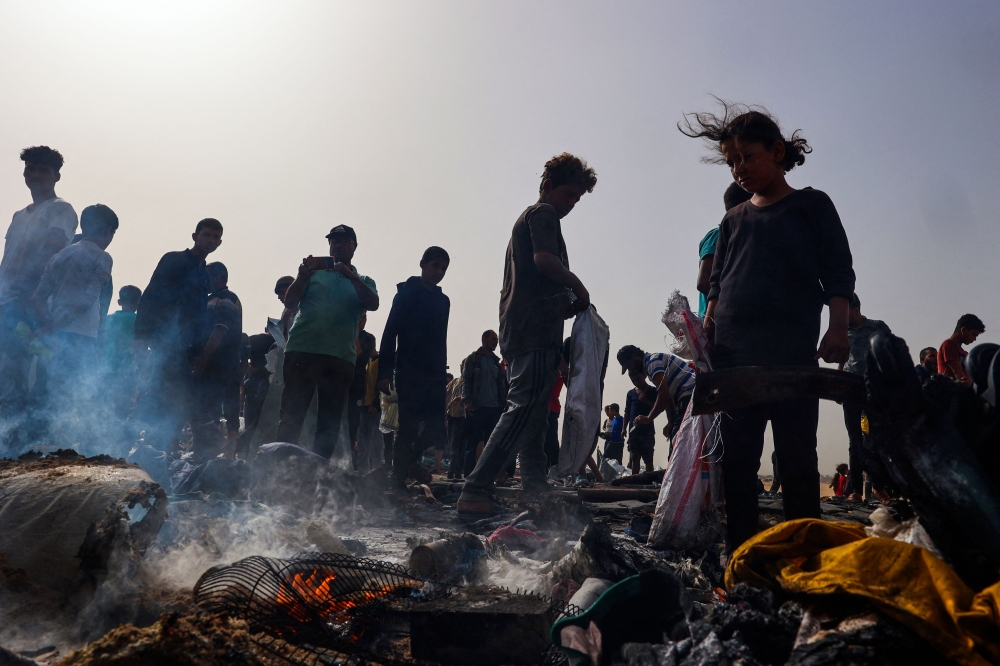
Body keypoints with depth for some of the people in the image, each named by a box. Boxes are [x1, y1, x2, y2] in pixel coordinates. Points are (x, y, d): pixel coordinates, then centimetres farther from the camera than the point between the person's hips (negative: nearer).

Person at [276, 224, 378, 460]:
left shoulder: (363, 282, 16)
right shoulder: (315, 272, 15)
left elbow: (373, 304, -4)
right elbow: (290, 303, 6)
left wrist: (350, 275, -14)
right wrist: (302, 277, -10)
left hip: (341, 359, 1)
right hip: (301, 351, -1)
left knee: (329, 423, 4)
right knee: (291, 416, -3)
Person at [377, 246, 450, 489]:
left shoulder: (443, 300, 17)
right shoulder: (407, 293, 0)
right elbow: (390, 333, -7)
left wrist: (443, 374, 15)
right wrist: (385, 371, -14)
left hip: (434, 375, 5)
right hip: (409, 373, -5)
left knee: (436, 428, 0)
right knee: (409, 427, -5)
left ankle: (410, 459, 24)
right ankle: (399, 476, 6)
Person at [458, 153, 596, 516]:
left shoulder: (527, 217, 30)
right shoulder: (543, 213, 0)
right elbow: (544, 258, -19)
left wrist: (569, 302, 17)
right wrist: (577, 286, -6)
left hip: (519, 332, 11)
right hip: (536, 329, -11)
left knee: (532, 412, 10)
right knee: (525, 409, -15)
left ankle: (535, 490, 14)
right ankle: (475, 492, -20)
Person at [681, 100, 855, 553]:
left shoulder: (811, 206, 9)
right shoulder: (733, 220, 21)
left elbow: (838, 273, 3)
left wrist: (837, 330, -10)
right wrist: (705, 331, 4)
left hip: (792, 353, -4)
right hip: (732, 355, 5)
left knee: (796, 455, -3)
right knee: (737, 458, 4)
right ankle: (740, 551, 11)